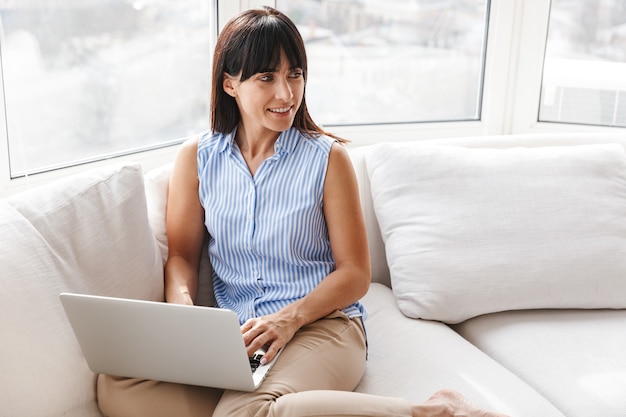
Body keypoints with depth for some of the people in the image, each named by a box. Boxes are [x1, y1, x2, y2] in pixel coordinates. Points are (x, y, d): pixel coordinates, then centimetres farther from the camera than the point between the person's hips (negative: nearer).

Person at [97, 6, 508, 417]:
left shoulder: (327, 157, -1)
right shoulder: (197, 158, 7)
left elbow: (355, 274, 0)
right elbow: (182, 255, 10)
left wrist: (292, 316, -16)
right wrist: (182, 307, -12)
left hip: (321, 323, -4)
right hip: (231, 334, 5)